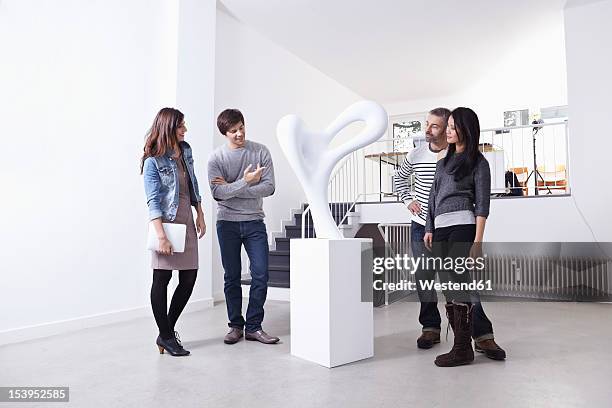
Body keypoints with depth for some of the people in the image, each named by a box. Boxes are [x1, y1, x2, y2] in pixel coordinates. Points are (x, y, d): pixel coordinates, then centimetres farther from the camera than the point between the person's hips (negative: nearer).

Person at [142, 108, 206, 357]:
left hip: (187, 220, 7)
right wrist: (161, 236, -21)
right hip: (166, 222, -7)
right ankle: (166, 336, 15)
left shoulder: (186, 151, 9)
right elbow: (153, 201, -15)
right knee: (162, 279, 3)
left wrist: (200, 214, 15)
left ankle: (167, 330, 24)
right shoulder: (153, 161, -11)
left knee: (189, 278, 8)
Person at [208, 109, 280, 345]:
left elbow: (269, 188, -9)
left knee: (261, 274, -3)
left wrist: (231, 189, -13)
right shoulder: (216, 157, -2)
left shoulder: (261, 152, 0)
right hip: (227, 222, 0)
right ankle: (236, 326, 21)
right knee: (232, 277, 7)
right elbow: (217, 192, -13)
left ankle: (254, 327, 10)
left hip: (254, 221, 1)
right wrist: (245, 182, -24)